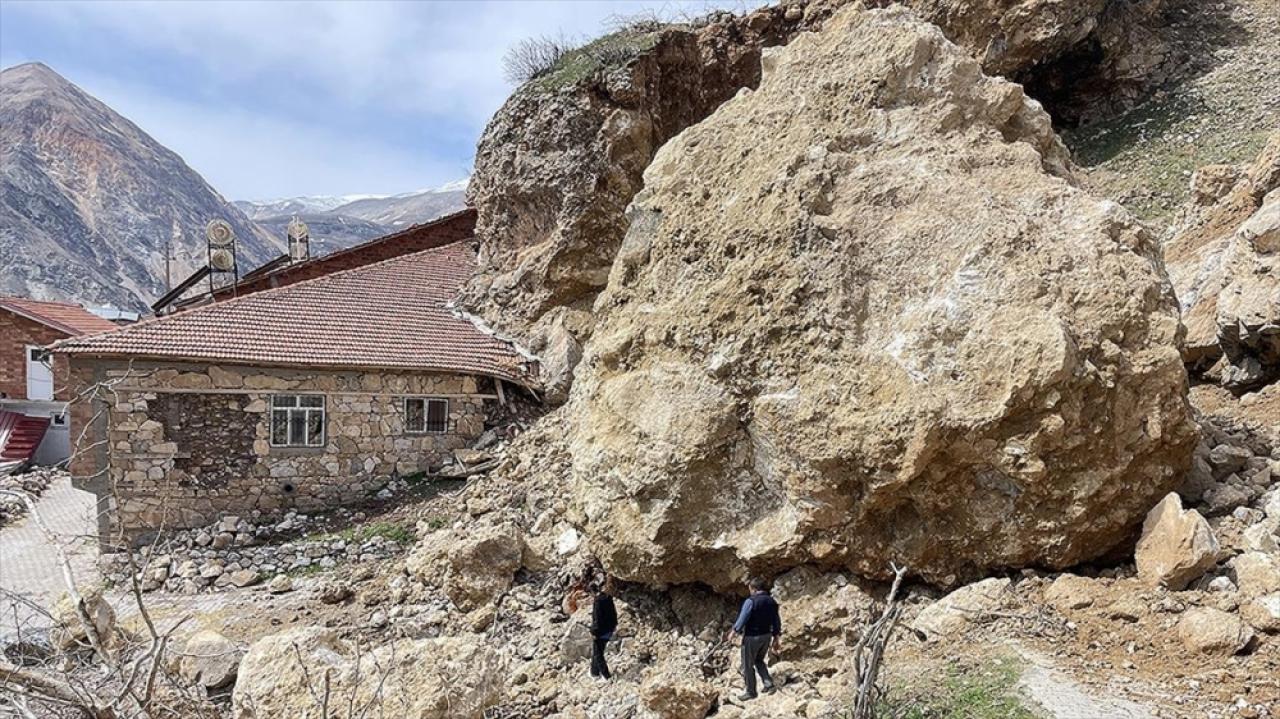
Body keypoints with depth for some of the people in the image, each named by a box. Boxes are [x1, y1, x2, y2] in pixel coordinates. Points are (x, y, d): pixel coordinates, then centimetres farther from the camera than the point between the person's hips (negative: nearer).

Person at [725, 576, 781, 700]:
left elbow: (742, 619, -17)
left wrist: (733, 632, -4)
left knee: (748, 665, 8)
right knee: (759, 661, 26)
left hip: (752, 637, -7)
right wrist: (776, 638, 15)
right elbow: (777, 621, 7)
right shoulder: (772, 601, 3)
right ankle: (769, 684, 15)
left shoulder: (750, 601, -18)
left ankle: (751, 692, 16)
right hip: (766, 636, 7)